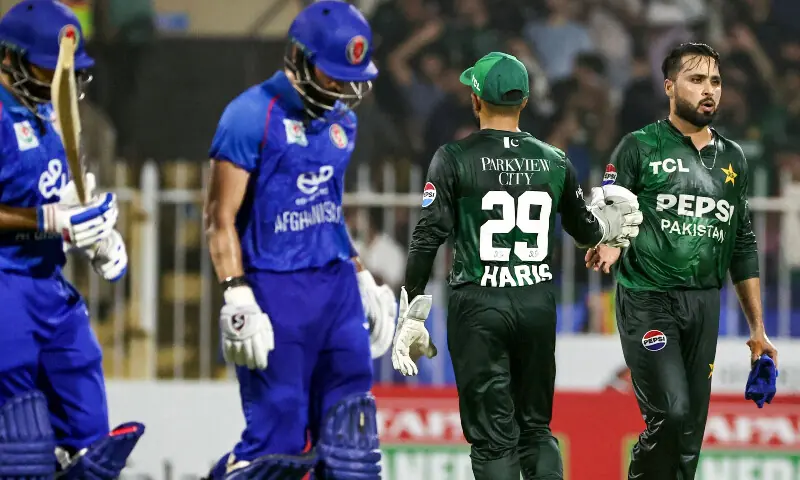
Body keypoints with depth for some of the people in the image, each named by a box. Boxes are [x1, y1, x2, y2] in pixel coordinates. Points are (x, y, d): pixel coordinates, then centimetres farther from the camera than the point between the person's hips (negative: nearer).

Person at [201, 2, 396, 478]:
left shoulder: (340, 120, 12)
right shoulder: (252, 117, -11)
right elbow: (221, 218, -12)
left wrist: (363, 279, 19)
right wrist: (238, 301, -19)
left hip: (336, 286, 7)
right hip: (274, 291, -7)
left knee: (350, 435, 2)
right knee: (279, 440, -8)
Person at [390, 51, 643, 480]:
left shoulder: (454, 159, -5)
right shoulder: (555, 162, 6)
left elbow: (429, 238, -9)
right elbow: (586, 232, 19)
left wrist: (412, 312, -3)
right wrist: (607, 223, 42)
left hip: (478, 307, -3)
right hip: (538, 305, 3)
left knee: (493, 437, 0)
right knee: (536, 428, 15)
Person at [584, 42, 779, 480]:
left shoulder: (731, 159, 14)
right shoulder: (640, 148, 0)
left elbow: (743, 246, 18)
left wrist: (757, 328, 16)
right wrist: (609, 246, -28)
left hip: (704, 305, 5)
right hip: (648, 299, -5)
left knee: (692, 426, 3)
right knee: (669, 414, -19)